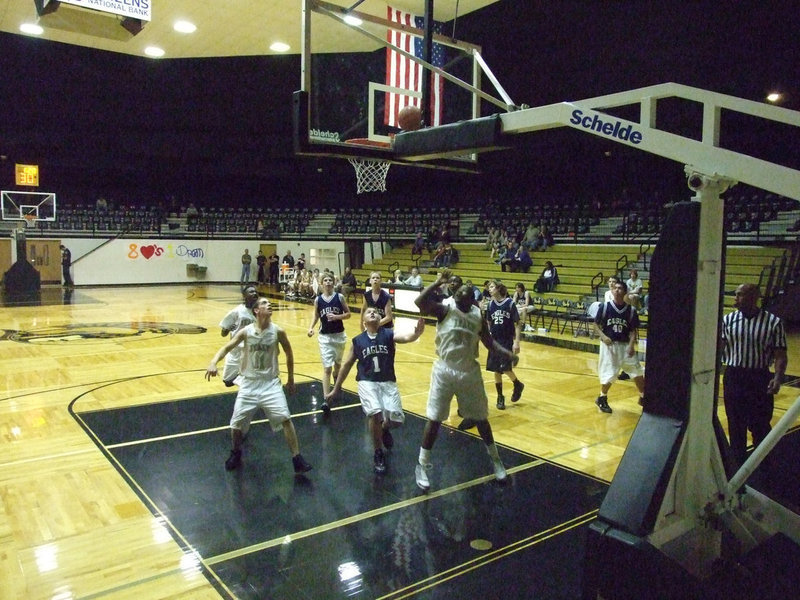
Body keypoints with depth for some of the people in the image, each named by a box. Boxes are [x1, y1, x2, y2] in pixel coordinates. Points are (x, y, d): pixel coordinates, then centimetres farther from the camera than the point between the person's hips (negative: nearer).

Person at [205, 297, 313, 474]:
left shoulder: (278, 331, -8)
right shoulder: (246, 332, -8)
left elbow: (289, 354, 5)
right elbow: (226, 348, -9)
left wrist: (291, 379, 10)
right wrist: (213, 363, -30)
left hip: (271, 383, -1)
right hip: (249, 383, 1)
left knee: (285, 419, -14)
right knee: (236, 424, 4)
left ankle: (297, 458, -4)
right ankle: (236, 453, 34)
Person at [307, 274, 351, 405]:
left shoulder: (340, 297, -5)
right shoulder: (318, 300, -2)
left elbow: (348, 314, -1)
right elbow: (316, 316, 9)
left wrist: (336, 317, -18)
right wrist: (311, 327, -8)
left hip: (339, 335, 1)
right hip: (325, 336, -1)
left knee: (337, 363, 21)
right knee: (327, 368, -9)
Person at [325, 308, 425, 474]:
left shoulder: (389, 335, -1)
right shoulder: (358, 341, 4)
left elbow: (406, 337, -22)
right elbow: (347, 364, 14)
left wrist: (417, 333, -46)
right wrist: (336, 389, 18)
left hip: (388, 382, 1)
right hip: (367, 382, 0)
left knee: (396, 419, -14)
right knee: (375, 413, -26)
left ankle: (384, 429, 28)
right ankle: (378, 453, 0)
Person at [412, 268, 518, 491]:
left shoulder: (478, 315, -1)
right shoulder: (445, 308, -12)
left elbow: (488, 340, 11)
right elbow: (419, 302, -30)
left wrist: (506, 352, -2)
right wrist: (438, 283, -29)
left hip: (470, 371, 3)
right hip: (445, 370, -3)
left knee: (481, 418, 15)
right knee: (434, 419, 1)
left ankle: (495, 459, 35)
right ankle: (422, 466, 15)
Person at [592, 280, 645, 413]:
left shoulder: (631, 310, -2)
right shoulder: (605, 307, -6)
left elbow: (633, 330, 2)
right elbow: (596, 324, 0)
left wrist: (631, 345, -12)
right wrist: (603, 336, -16)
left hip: (625, 345, 3)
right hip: (609, 345, -2)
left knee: (638, 372, 4)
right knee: (609, 374, -5)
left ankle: (643, 397, 26)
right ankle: (602, 399, 17)